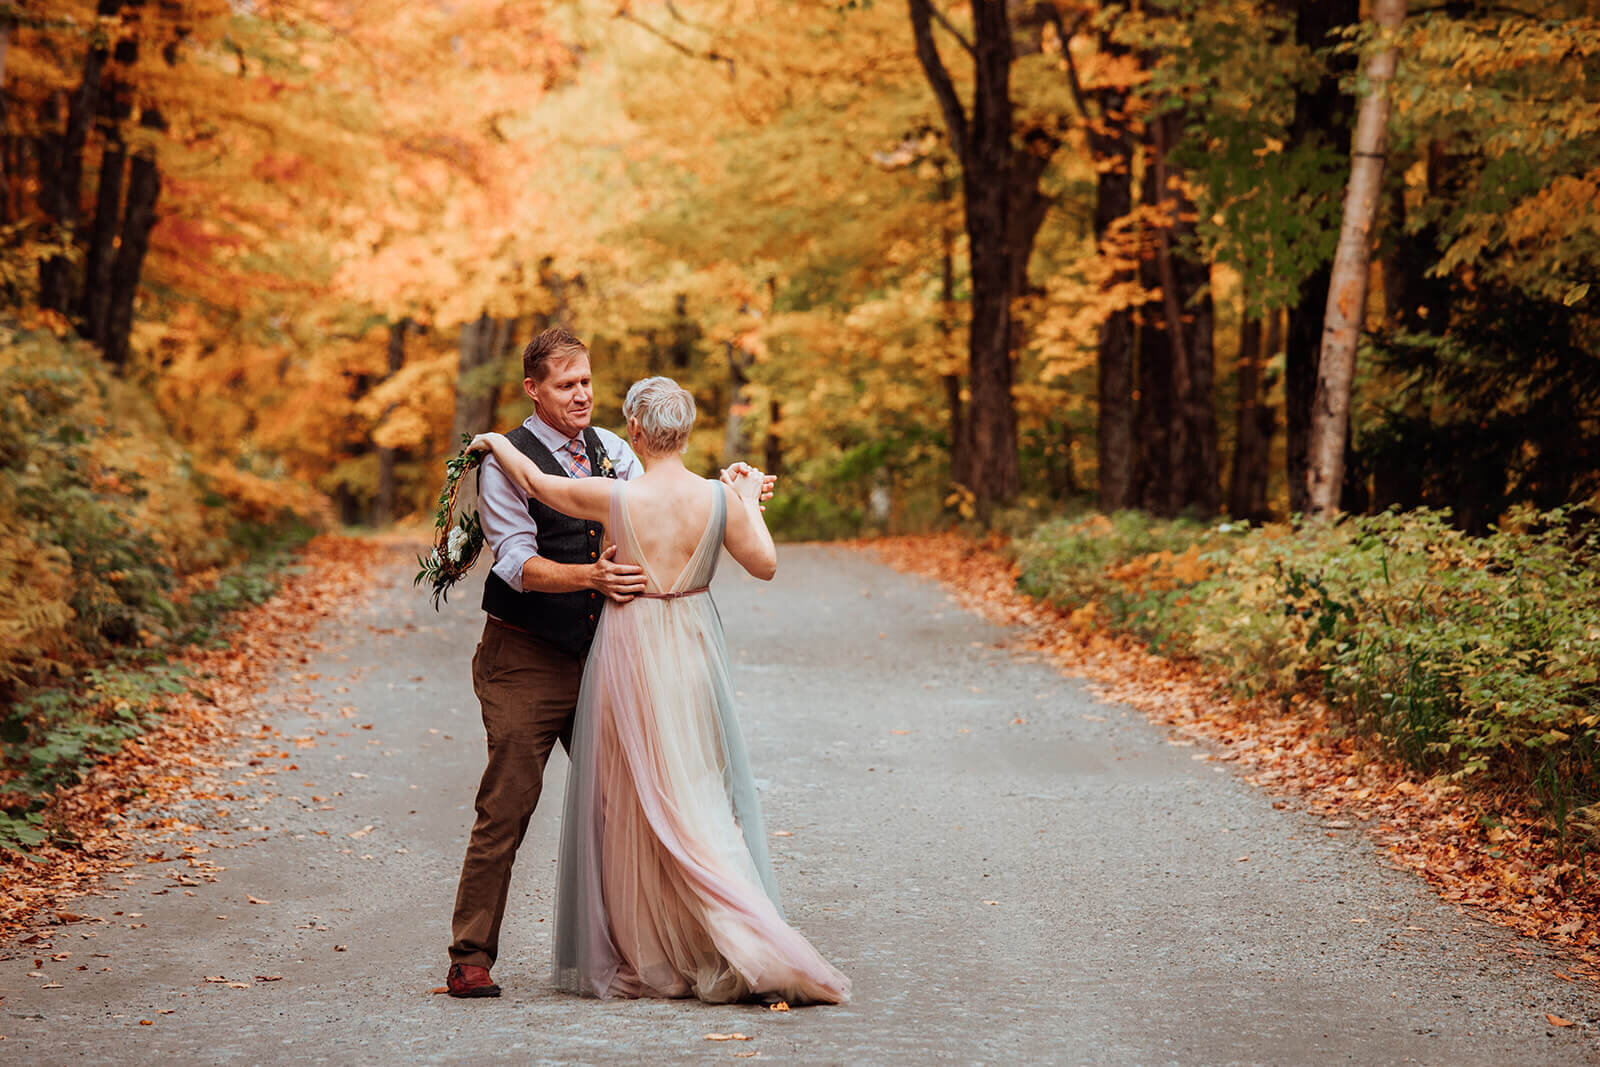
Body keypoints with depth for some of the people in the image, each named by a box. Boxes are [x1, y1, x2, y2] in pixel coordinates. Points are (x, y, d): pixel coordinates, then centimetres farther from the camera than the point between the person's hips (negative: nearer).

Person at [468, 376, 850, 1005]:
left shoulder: (615, 498, -14)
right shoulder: (720, 498, -10)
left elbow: (534, 482, 0)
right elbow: (764, 564, 1)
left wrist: (493, 442, 19)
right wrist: (750, 502, 15)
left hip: (630, 651, -2)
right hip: (692, 652, 2)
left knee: (632, 802, 9)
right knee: (698, 798, 12)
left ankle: (643, 959, 14)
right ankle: (729, 954, 11)